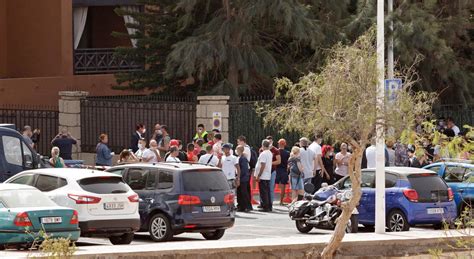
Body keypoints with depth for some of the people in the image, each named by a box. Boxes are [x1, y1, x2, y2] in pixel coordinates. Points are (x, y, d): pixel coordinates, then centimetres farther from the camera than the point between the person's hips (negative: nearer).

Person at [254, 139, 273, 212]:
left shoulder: (263, 154, -16)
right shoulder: (270, 153, 11)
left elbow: (263, 166, -21)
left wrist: (258, 176, -18)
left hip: (263, 176, -9)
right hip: (268, 176, 9)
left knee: (263, 192, -5)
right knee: (267, 192, 12)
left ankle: (265, 207, -6)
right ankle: (269, 206, 14)